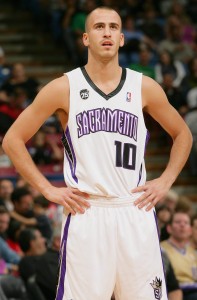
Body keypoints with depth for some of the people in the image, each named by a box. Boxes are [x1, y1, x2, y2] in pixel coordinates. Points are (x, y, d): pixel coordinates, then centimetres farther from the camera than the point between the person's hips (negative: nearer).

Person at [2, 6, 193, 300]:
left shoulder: (145, 87, 8)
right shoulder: (64, 88, 2)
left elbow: (182, 134, 22)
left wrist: (165, 181, 9)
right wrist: (48, 189, -1)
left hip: (136, 213, 2)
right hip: (86, 215, -2)